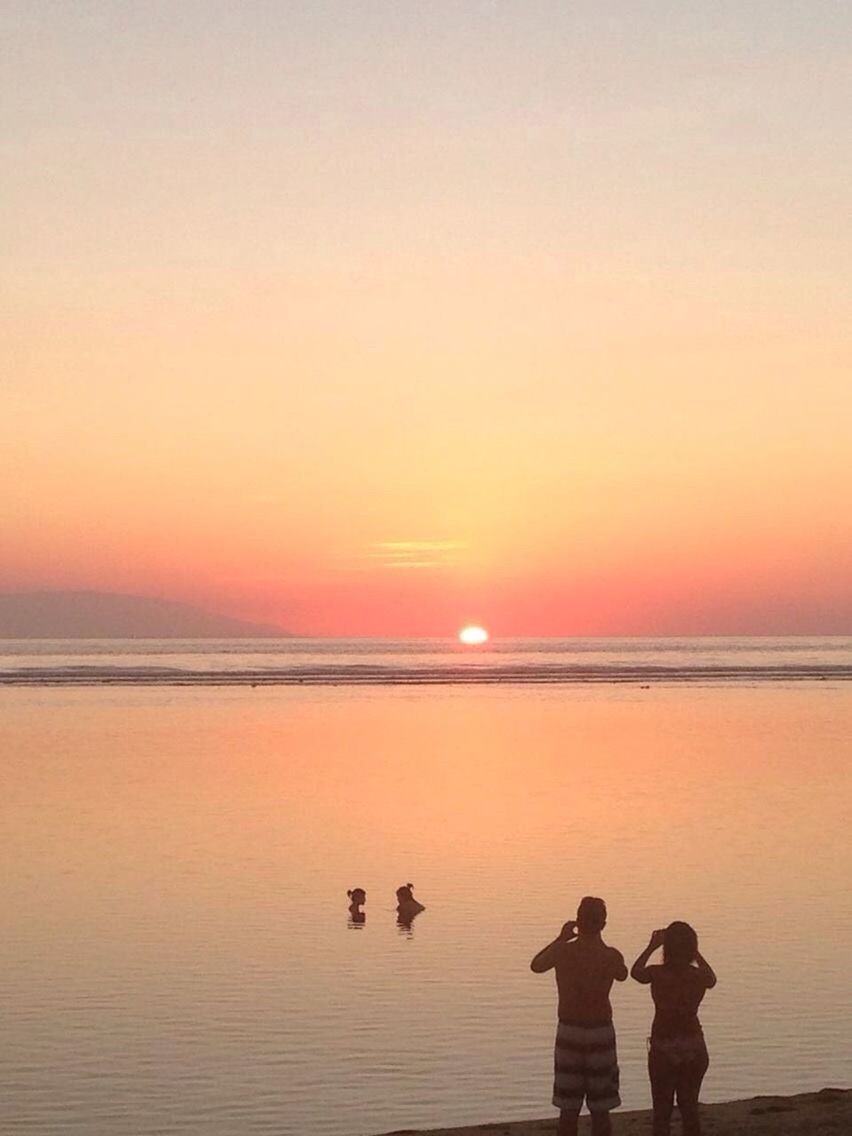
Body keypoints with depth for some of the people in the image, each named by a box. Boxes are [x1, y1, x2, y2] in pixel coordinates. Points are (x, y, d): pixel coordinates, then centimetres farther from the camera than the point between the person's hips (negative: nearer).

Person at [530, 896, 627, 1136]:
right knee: (600, 1110, 8)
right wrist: (598, 941, 20)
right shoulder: (610, 956, -10)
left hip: (569, 1032, 1)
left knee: (568, 1110, 8)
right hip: (601, 1033, -1)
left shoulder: (561, 951, -9)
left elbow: (535, 966, 13)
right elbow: (622, 975, 15)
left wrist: (561, 938, 19)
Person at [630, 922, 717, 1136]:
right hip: (693, 1047, 2)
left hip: (663, 1048, -2)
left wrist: (651, 947, 15)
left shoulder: (657, 974, -16)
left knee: (662, 1111, 8)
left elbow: (635, 971, 8)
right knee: (689, 1107, 15)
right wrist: (695, 953, 19)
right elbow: (712, 979, 16)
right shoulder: (699, 976, -10)